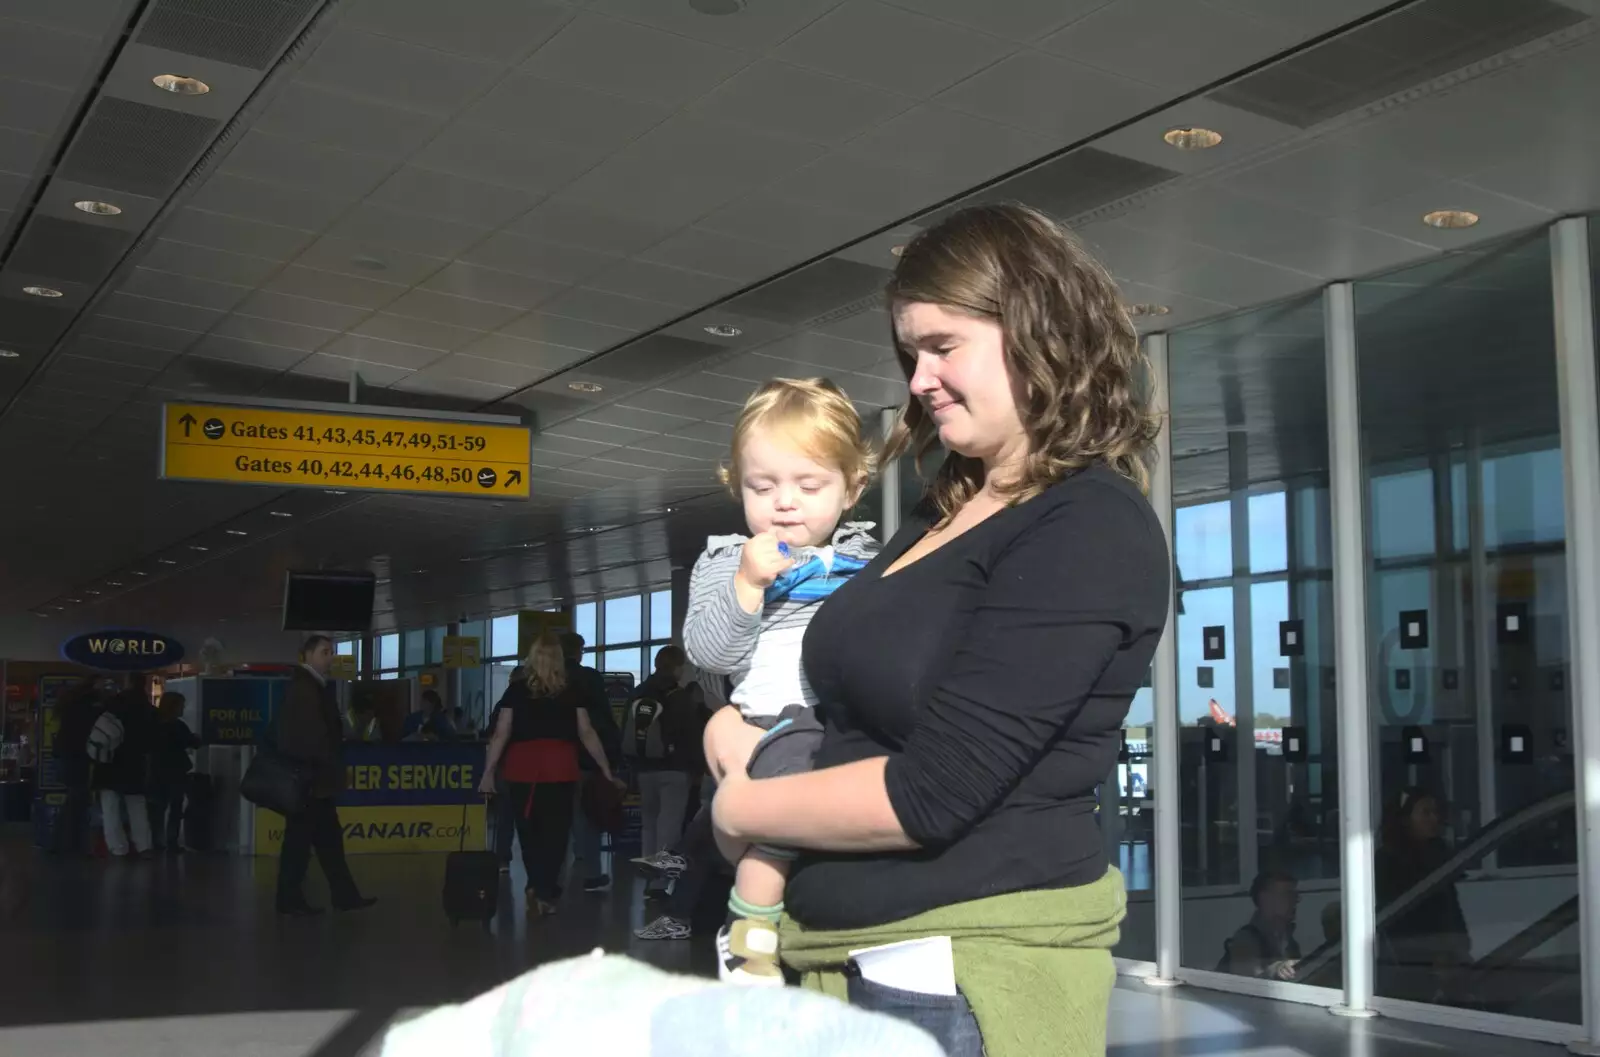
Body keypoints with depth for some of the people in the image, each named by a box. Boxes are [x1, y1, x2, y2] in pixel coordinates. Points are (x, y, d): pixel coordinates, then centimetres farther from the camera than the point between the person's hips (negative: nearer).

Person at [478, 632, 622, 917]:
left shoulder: (516, 690, 5)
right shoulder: (571, 692, 6)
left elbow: (501, 734, 1)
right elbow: (586, 733, 5)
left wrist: (488, 772, 5)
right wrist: (606, 769, 10)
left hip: (522, 768, 0)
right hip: (561, 768, 0)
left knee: (529, 831, 14)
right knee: (554, 832, 7)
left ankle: (538, 888, 12)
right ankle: (544, 892, 2)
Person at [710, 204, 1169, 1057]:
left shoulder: (1089, 529, -16)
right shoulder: (944, 513, 12)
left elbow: (929, 792, -22)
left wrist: (740, 807, -8)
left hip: (975, 972, -8)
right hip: (849, 956, 8)